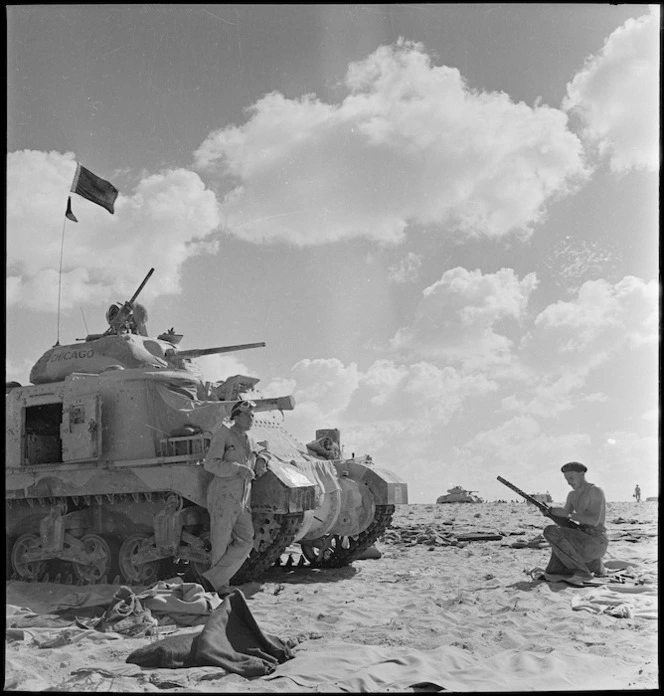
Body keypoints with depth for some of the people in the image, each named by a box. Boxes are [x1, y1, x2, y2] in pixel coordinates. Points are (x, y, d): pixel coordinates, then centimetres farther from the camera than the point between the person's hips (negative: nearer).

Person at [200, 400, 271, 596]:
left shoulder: (250, 441, 18)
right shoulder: (224, 434, -1)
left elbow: (263, 450, 40)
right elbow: (210, 463, -10)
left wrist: (261, 461, 16)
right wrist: (238, 468, -19)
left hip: (243, 500, 6)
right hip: (223, 495, -6)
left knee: (245, 542, -8)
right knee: (221, 545, -4)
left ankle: (213, 579, -6)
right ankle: (221, 587, 7)